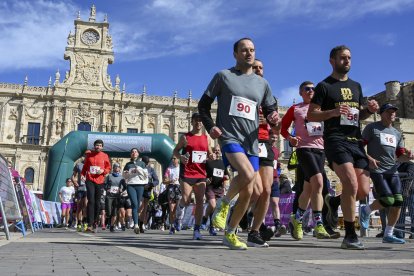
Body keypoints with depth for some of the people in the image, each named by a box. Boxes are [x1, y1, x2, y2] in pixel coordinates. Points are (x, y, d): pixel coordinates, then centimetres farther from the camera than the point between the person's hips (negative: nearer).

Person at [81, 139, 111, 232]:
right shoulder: (89, 155, 9)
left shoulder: (105, 156, 7)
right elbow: (85, 167, 16)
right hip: (90, 180, 0)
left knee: (97, 203, 5)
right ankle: (90, 224, -13)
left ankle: (95, 223, 16)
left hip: (100, 181, 1)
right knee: (91, 201, -10)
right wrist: (82, 174, 1)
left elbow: (108, 168, 11)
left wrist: (103, 171, -8)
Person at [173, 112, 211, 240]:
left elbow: (210, 154, 20)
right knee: (186, 200, -10)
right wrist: (180, 157, -13)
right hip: (187, 173, -3)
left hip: (201, 174, 3)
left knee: (200, 201, -2)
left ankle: (197, 230, 2)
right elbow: (175, 150, 8)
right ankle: (179, 212, 24)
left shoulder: (206, 138, 12)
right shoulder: (185, 137, 3)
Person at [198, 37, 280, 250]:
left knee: (248, 192, 3)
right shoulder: (223, 76, 6)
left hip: (251, 142, 5)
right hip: (229, 136, -5)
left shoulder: (262, 83, 16)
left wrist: (273, 118, -5)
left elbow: (270, 110, 20)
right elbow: (203, 105, 8)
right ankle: (224, 204, 0)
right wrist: (210, 126, -9)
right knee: (248, 174, -30)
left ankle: (230, 233, 21)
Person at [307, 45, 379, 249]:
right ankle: (350, 236, -12)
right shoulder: (324, 86, 3)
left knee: (363, 191, 1)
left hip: (356, 141, 7)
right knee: (351, 183, -22)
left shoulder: (356, 86, 22)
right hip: (336, 140, -6)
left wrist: (369, 110, 5)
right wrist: (333, 112, -18)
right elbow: (311, 115, -1)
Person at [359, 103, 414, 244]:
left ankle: (388, 235, 6)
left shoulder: (397, 133, 19)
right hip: (376, 170, -6)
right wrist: (369, 158, -18)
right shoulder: (372, 128, 2)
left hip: (392, 171, 6)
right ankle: (365, 210, 12)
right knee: (388, 200, -18)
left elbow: (400, 156, 19)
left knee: (398, 201, -5)